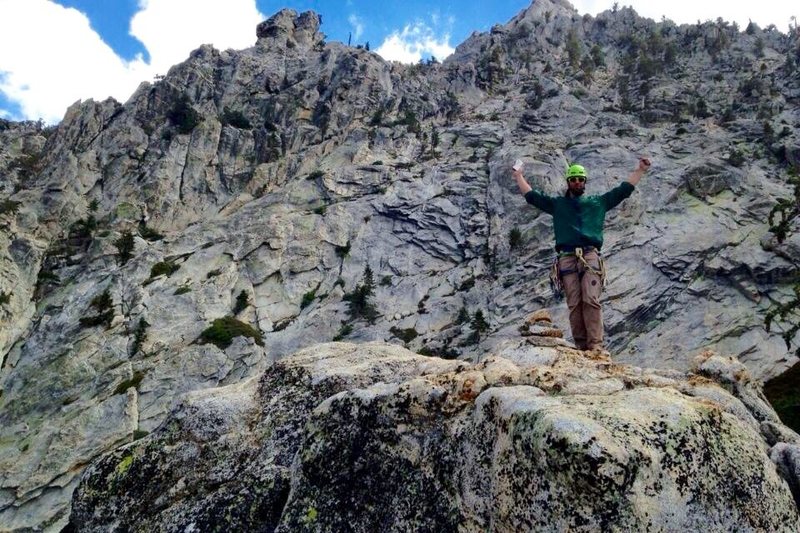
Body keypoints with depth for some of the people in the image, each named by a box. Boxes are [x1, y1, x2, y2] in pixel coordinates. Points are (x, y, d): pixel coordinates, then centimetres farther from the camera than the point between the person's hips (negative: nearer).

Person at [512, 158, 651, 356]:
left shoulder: (598, 202, 26)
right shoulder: (557, 204, 26)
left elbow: (624, 190, 28)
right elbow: (532, 196, 28)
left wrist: (640, 170, 26)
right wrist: (519, 176, 29)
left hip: (590, 256, 0)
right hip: (567, 257, 0)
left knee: (591, 301, -16)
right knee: (574, 304, -9)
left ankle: (596, 345, -19)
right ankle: (581, 346, -10)